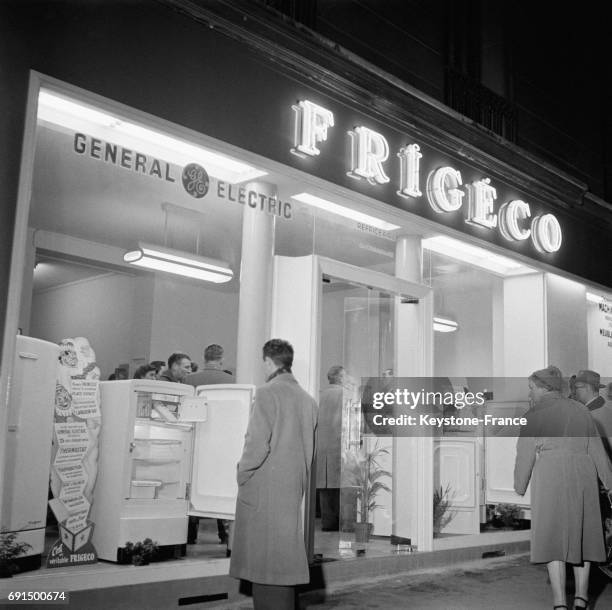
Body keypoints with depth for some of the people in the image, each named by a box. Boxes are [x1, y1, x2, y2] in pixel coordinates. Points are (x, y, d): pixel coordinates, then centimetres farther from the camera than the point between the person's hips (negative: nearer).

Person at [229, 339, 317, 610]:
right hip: (294, 490, 7)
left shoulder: (267, 392, -10)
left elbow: (258, 443, -16)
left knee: (265, 564, -2)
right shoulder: (307, 399, 11)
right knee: (285, 559, 13)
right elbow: (309, 449, 14)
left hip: (264, 490, -7)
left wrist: (243, 475, -3)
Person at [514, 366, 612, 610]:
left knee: (552, 537, 0)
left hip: (551, 475, -4)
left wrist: (520, 486, 12)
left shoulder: (534, 414, 1)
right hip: (583, 474, 4)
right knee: (581, 535, 15)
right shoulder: (580, 409, 14)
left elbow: (526, 454, 1)